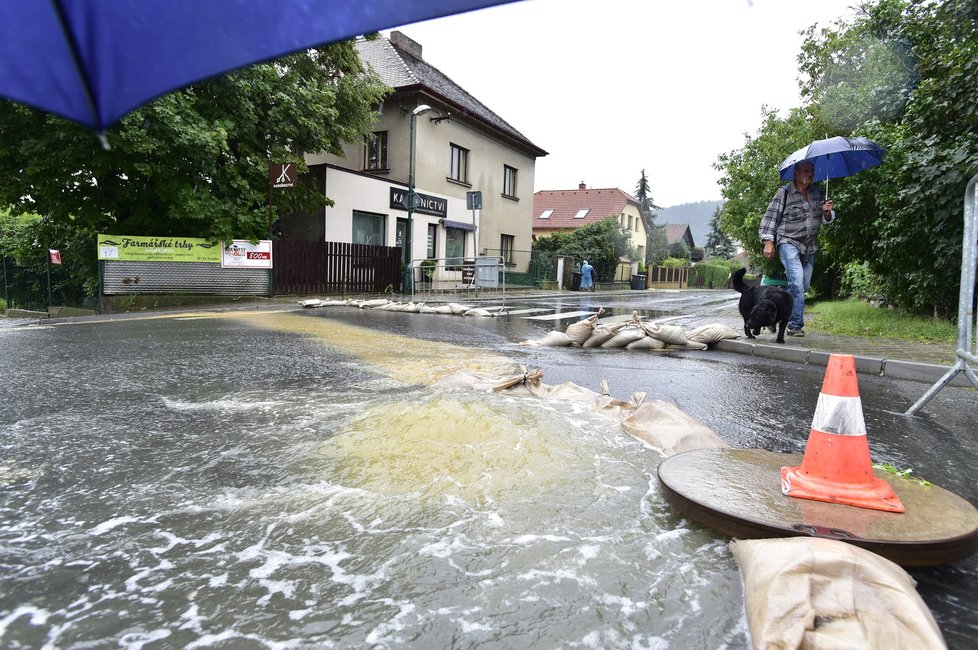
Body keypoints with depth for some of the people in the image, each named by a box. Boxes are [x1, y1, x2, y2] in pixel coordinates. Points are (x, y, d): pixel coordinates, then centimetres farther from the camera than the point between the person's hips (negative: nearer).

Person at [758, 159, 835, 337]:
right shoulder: (784, 193, -3)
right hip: (789, 243, -6)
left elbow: (826, 219, 18)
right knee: (797, 282, -20)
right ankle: (795, 326, -17)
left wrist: (827, 212, -6)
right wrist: (768, 242, -12)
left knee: (803, 286, 4)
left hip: (809, 247, 6)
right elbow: (770, 217, -4)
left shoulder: (817, 193, 13)